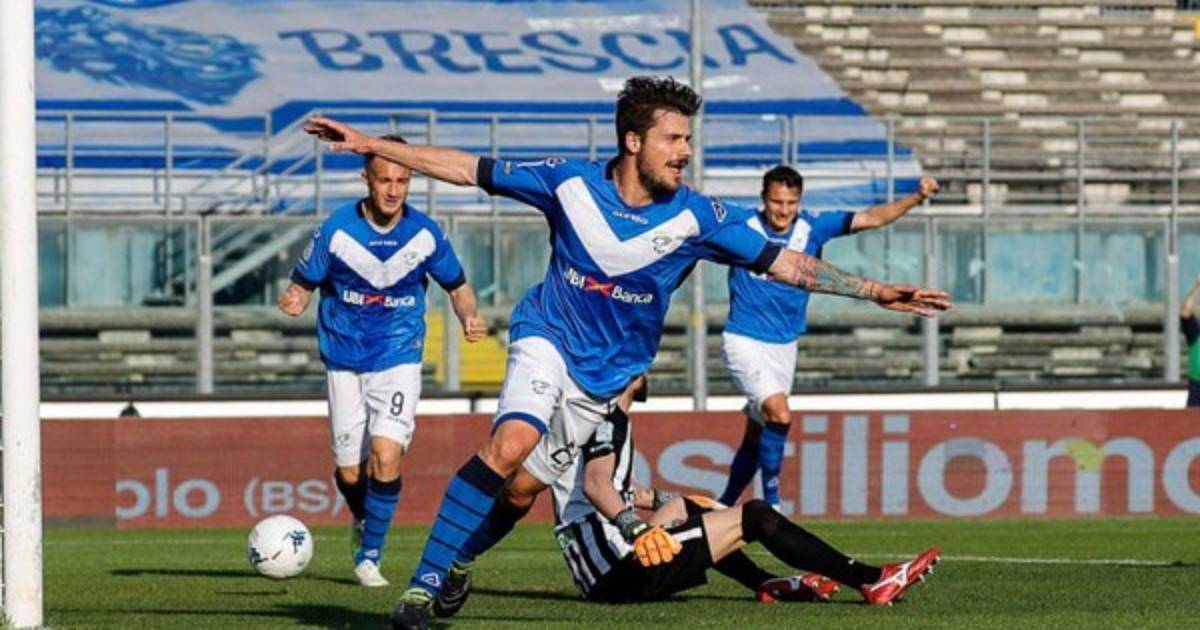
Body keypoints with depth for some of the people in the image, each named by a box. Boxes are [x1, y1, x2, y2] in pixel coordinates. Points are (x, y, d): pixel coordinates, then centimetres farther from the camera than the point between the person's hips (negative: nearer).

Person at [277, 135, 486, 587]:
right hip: (344, 360, 1)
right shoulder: (337, 231, -10)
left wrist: (469, 317, -12)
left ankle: (369, 556, -3)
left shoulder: (425, 235, -6)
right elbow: (302, 285, -3)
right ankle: (364, 521, 41)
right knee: (350, 473, 5)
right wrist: (294, 302, -27)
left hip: (398, 359, -1)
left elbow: (457, 285, 8)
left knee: (385, 456, -19)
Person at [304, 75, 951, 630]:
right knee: (513, 441, -28)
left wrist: (875, 292, -18)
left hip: (608, 375, 3)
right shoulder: (571, 183, -13)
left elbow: (784, 263, -10)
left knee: (526, 487, 1)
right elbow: (470, 169, -5)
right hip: (549, 337, -3)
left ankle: (449, 566, 27)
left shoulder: (694, 216, -12)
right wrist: (370, 144, -6)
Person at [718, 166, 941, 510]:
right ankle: (770, 505, -12)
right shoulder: (743, 226, -9)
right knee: (779, 416, -23)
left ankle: (725, 506, 28)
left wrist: (916, 197, -17)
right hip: (744, 341, -5)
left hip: (785, 346, 5)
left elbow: (872, 218, -5)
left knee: (757, 436, 11)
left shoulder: (812, 227, -2)